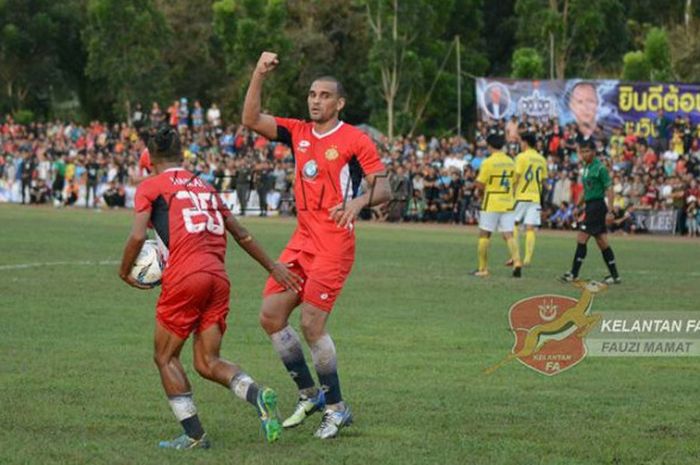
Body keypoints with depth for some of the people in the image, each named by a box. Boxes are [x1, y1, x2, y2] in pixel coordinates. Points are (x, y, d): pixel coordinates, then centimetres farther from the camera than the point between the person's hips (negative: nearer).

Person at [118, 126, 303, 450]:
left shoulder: (150, 187, 7)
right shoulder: (205, 187, 24)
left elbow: (138, 236, -5)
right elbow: (241, 234, 27)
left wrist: (124, 272, 11)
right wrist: (272, 266, 34)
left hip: (184, 278, -5)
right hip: (218, 277, 5)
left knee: (166, 357, 10)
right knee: (207, 362, 10)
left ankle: (194, 435, 2)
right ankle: (257, 394, -17)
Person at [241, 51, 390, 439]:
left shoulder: (355, 141, -6)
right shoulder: (297, 132, 10)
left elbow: (383, 188, -11)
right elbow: (251, 120, 4)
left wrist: (359, 201, -32)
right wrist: (259, 76, -6)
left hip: (334, 243, -7)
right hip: (302, 239, 7)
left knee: (311, 324, -13)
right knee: (270, 316, 3)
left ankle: (336, 408, 1)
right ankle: (309, 394, 17)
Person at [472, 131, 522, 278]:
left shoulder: (488, 162, -11)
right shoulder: (511, 162, 7)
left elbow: (480, 185, -10)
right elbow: (513, 182, 13)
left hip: (491, 205, -4)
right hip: (508, 204, 5)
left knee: (484, 235, 6)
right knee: (508, 235, 2)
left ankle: (483, 268, 7)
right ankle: (517, 261, -18)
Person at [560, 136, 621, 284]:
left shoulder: (600, 168, -12)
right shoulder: (586, 168, 14)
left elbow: (609, 190, -14)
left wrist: (610, 212, -20)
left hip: (597, 206, -9)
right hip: (590, 207, 9)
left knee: (581, 239, -9)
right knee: (602, 242, 8)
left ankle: (574, 274, -6)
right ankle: (615, 275, 11)